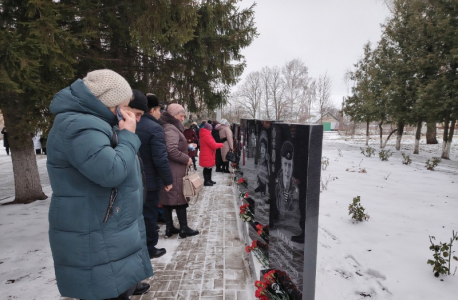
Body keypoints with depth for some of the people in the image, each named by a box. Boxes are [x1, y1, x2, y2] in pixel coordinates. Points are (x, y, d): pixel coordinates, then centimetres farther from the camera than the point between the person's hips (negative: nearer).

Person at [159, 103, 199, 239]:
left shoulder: (170, 127, 17)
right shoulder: (171, 129, -16)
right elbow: (172, 151, -27)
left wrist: (187, 147, 12)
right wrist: (187, 159, -15)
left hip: (167, 170, 10)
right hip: (174, 171, -10)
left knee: (167, 199, 11)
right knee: (180, 198, -1)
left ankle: (169, 228, 20)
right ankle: (184, 229, 10)